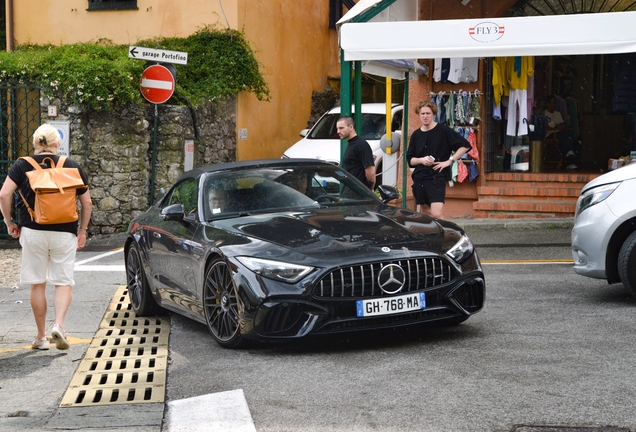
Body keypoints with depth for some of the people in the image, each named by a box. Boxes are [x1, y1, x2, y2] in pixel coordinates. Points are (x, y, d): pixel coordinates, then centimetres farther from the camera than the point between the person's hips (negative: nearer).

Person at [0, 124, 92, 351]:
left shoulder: (22, 165, 0)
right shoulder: (72, 166, 3)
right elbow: (87, 202, 4)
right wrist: (82, 231, 13)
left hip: (33, 232, 0)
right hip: (65, 233, 0)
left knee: (37, 284, 10)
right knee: (64, 282, 9)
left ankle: (41, 336, 15)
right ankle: (58, 324, -13)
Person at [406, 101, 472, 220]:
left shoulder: (443, 131, -4)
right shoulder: (416, 135, 10)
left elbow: (465, 145, -6)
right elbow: (410, 159, 13)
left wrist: (450, 161, -11)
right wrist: (421, 160, -7)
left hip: (437, 177, -5)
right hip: (419, 178, 5)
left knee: (436, 214, -16)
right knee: (427, 213, 12)